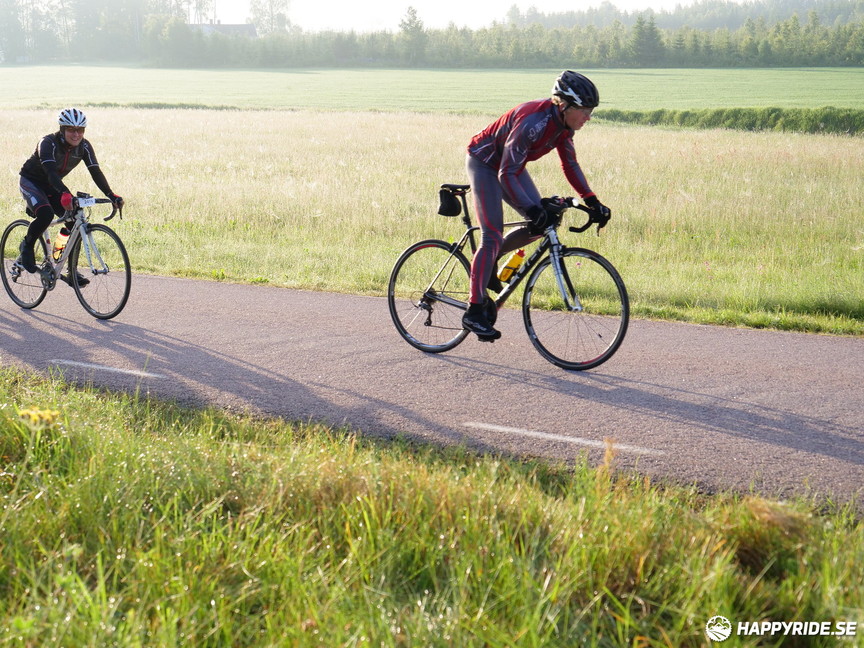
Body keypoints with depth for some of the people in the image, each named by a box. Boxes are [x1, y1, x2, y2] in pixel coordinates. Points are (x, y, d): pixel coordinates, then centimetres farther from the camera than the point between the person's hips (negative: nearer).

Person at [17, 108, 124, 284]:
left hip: (52, 186, 6)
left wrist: (111, 195, -35)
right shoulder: (48, 143, -29)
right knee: (46, 214, -34)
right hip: (30, 181, -6)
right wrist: (64, 193, -60)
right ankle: (26, 246, -5)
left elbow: (96, 172, -20)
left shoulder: (84, 146, -14)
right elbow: (51, 171, -43)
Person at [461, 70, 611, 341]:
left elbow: (570, 164, 2)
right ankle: (474, 312, -9)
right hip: (485, 163, -8)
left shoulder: (564, 123, -11)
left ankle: (489, 260, 17)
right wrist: (532, 209, -44)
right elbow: (506, 175, -35)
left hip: (510, 165, 8)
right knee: (493, 236, -14)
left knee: (541, 225, -2)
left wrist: (591, 201, -7)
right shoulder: (533, 121, -35)